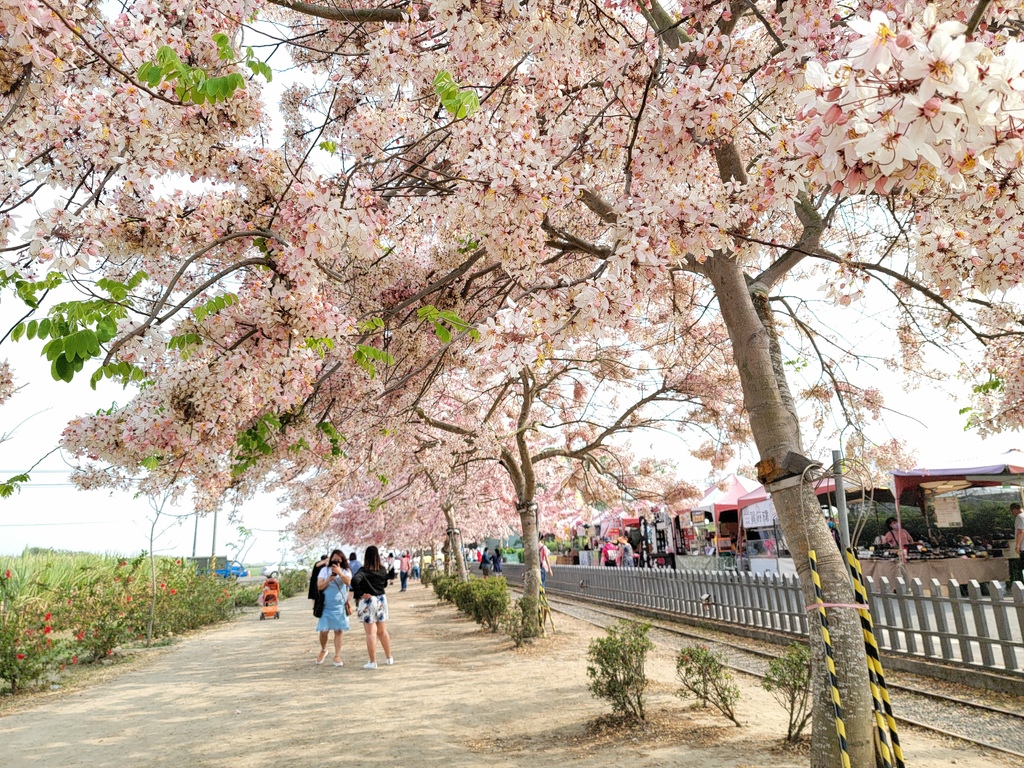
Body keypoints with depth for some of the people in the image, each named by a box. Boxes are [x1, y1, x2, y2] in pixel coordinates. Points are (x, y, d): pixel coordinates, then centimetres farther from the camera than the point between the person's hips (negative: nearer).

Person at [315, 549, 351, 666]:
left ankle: (337, 656, 9)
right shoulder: (325, 570, 2)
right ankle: (323, 650, 25)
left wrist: (339, 573, -34)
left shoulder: (346, 571, 1)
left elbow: (348, 582, -18)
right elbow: (319, 586, -4)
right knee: (323, 631, -2)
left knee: (338, 631, 2)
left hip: (340, 605, 0)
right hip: (326, 605, 0)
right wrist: (329, 579, -20)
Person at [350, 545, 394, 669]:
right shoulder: (383, 570, 0)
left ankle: (373, 662, 6)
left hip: (367, 601, -5)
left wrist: (359, 594, -22)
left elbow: (355, 580, -34)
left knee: (371, 633, 2)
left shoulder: (363, 571, -15)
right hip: (381, 600, 5)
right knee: (383, 631, 17)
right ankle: (389, 658, 25)